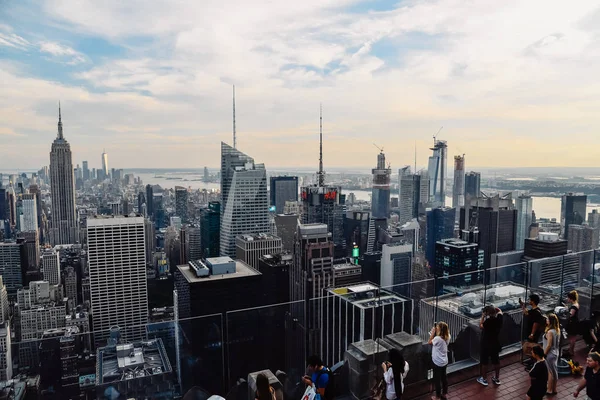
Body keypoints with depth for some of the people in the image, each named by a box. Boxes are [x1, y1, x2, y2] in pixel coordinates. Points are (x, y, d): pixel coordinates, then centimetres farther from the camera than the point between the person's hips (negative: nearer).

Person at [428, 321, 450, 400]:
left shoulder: (437, 338, -30)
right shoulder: (447, 337, -8)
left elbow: (430, 342, -12)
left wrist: (433, 333, -11)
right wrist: (434, 333, -2)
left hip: (437, 362, -7)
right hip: (444, 362, 7)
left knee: (437, 379, 9)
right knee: (443, 377, 22)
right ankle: (444, 394, 37)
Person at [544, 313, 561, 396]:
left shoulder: (550, 332, -26)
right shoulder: (557, 330, 0)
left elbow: (549, 345, -23)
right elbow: (557, 342, 10)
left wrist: (544, 354, -13)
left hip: (550, 354, -8)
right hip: (556, 353, 8)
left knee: (551, 372, 3)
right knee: (555, 371, 16)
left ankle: (549, 391, 15)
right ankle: (554, 390, 28)